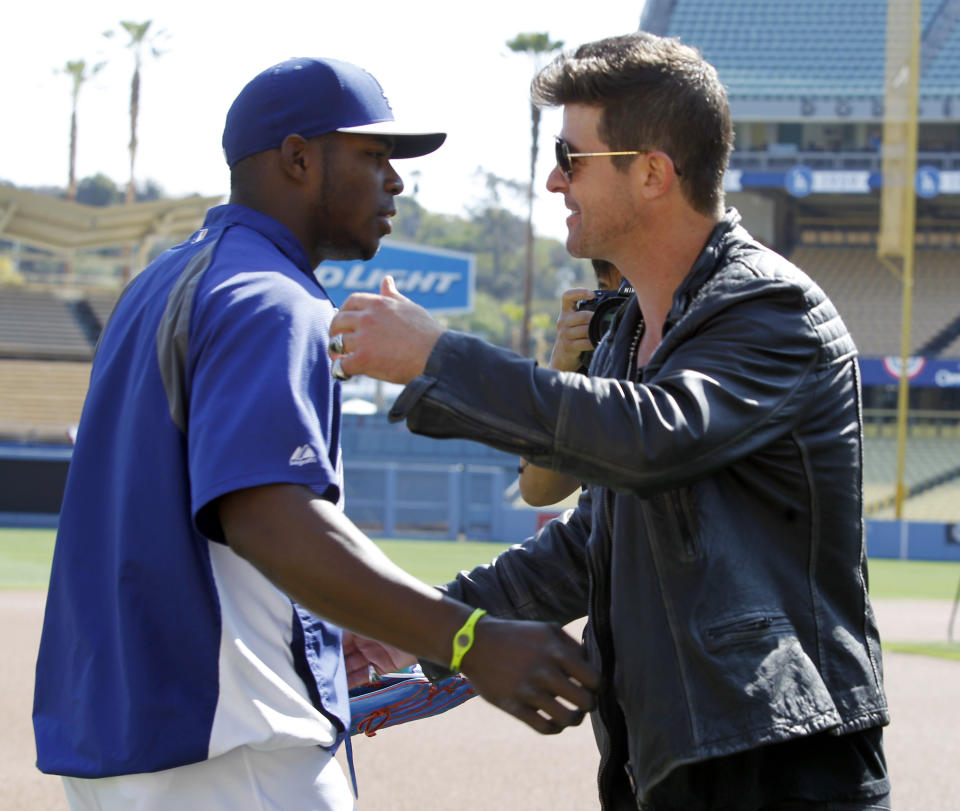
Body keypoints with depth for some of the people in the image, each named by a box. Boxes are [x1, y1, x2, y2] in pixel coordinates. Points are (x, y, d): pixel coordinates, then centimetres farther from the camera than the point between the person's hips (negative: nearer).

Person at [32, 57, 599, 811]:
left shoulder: (160, 289, 18)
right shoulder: (272, 304, -14)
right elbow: (269, 518, -30)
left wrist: (318, 642, 31)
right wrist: (471, 643, -38)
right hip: (222, 748, -10)